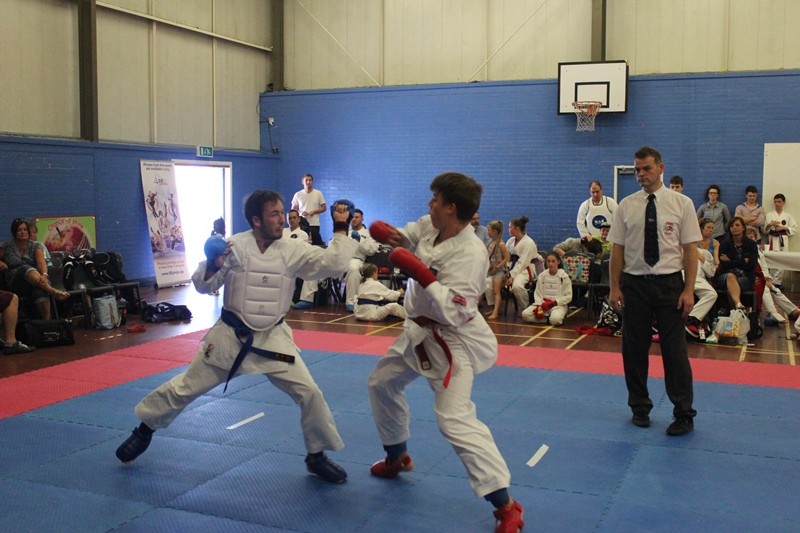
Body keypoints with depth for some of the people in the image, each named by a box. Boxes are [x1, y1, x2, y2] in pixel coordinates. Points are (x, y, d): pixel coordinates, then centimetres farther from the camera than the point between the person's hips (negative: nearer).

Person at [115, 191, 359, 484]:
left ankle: (317, 456, 16)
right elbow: (203, 285, -6)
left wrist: (341, 229, -21)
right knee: (186, 387, 10)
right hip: (230, 336, -1)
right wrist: (212, 265, -26)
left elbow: (333, 263, -14)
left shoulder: (293, 249, -8)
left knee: (309, 393, -5)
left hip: (272, 338, 1)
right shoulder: (234, 247, -12)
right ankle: (144, 430, 37)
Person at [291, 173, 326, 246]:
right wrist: (301, 213, -12)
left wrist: (314, 211, -12)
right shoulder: (297, 195, 3)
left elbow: (324, 208, 5)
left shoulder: (318, 193, 2)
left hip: (314, 224, 0)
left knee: (315, 243, -2)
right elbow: (293, 209, 8)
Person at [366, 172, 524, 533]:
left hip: (454, 343, -9)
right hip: (420, 333, 10)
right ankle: (397, 456, 47)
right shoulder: (428, 226, -5)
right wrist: (393, 236, -8)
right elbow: (407, 238, 14)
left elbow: (453, 313, -33)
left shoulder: (470, 254, -28)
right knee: (381, 383, 23)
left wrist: (423, 277, -38)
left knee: (456, 421, -19)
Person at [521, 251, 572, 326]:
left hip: (558, 305, -3)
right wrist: (539, 306, -14)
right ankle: (548, 318, -10)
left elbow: (568, 296, -2)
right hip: (542, 304, 3)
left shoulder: (564, 277, -2)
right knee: (525, 315, -22)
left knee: (555, 319, -38)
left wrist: (554, 303, -15)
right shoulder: (542, 276, 6)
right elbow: (537, 293, 4)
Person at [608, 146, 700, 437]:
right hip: (634, 284, 2)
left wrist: (689, 290, -8)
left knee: (674, 350, 2)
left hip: (669, 283, -2)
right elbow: (617, 249, 4)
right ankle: (640, 407, 27)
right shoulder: (627, 205, 3)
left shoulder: (681, 203, -1)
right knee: (634, 349, 9)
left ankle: (683, 413, 16)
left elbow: (690, 249, -2)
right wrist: (615, 288, -1)